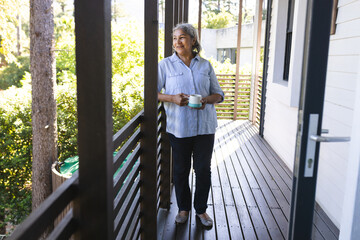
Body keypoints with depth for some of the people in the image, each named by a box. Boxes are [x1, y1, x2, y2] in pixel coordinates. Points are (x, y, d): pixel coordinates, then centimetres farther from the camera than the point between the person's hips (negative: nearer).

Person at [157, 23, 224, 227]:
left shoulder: (206, 65, 7)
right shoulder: (166, 65, 2)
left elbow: (218, 93, 11)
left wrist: (207, 99, -12)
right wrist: (172, 98, -17)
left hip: (205, 126, 1)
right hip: (179, 127, -1)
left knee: (203, 169, 8)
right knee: (181, 170, 10)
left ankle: (201, 209, 28)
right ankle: (184, 208, 30)